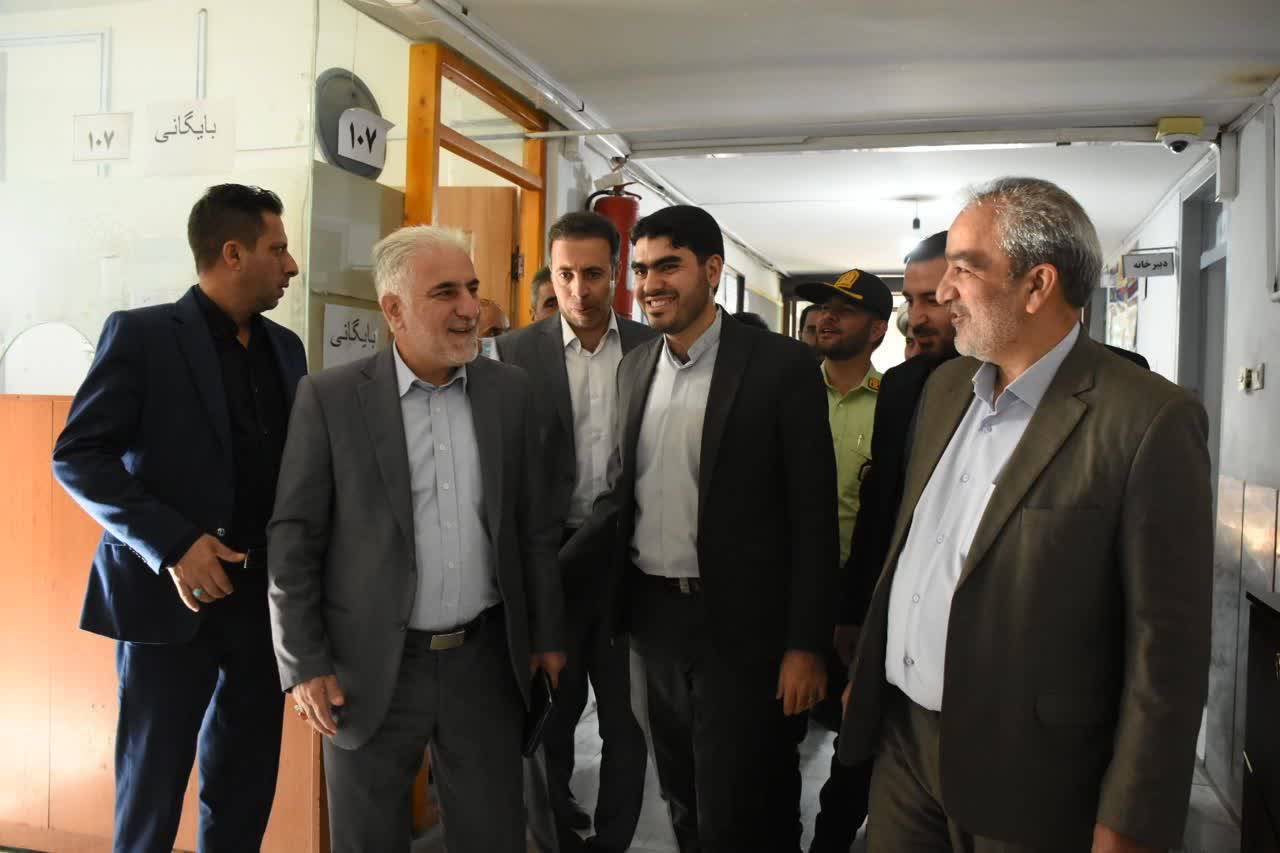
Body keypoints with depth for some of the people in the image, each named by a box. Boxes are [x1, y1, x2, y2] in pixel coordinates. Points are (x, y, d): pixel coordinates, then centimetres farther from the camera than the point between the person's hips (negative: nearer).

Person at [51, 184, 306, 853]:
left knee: (246, 786, 14)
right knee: (151, 786, 10)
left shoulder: (284, 347, 9)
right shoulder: (141, 334, -7)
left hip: (263, 597, 5)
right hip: (172, 598, -5)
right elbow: (77, 455, -9)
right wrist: (171, 544, -18)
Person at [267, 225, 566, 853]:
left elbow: (533, 525, 7)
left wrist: (546, 635, 9)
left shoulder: (510, 390, 2)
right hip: (370, 668, -2)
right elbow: (292, 538, -5)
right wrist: (304, 664, -7)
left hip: (484, 660, 2)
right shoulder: (329, 398, -7)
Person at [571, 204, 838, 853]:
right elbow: (621, 490, 11)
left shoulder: (780, 366, -10)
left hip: (738, 625, -5)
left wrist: (806, 646, -13)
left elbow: (813, 514, -11)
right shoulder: (635, 367, 7)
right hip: (653, 614, 6)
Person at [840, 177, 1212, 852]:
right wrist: (864, 669, 14)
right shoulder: (945, 386, 6)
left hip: (1024, 776, -5)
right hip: (902, 739, 6)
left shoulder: (1150, 420, -16)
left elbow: (1168, 645, -15)